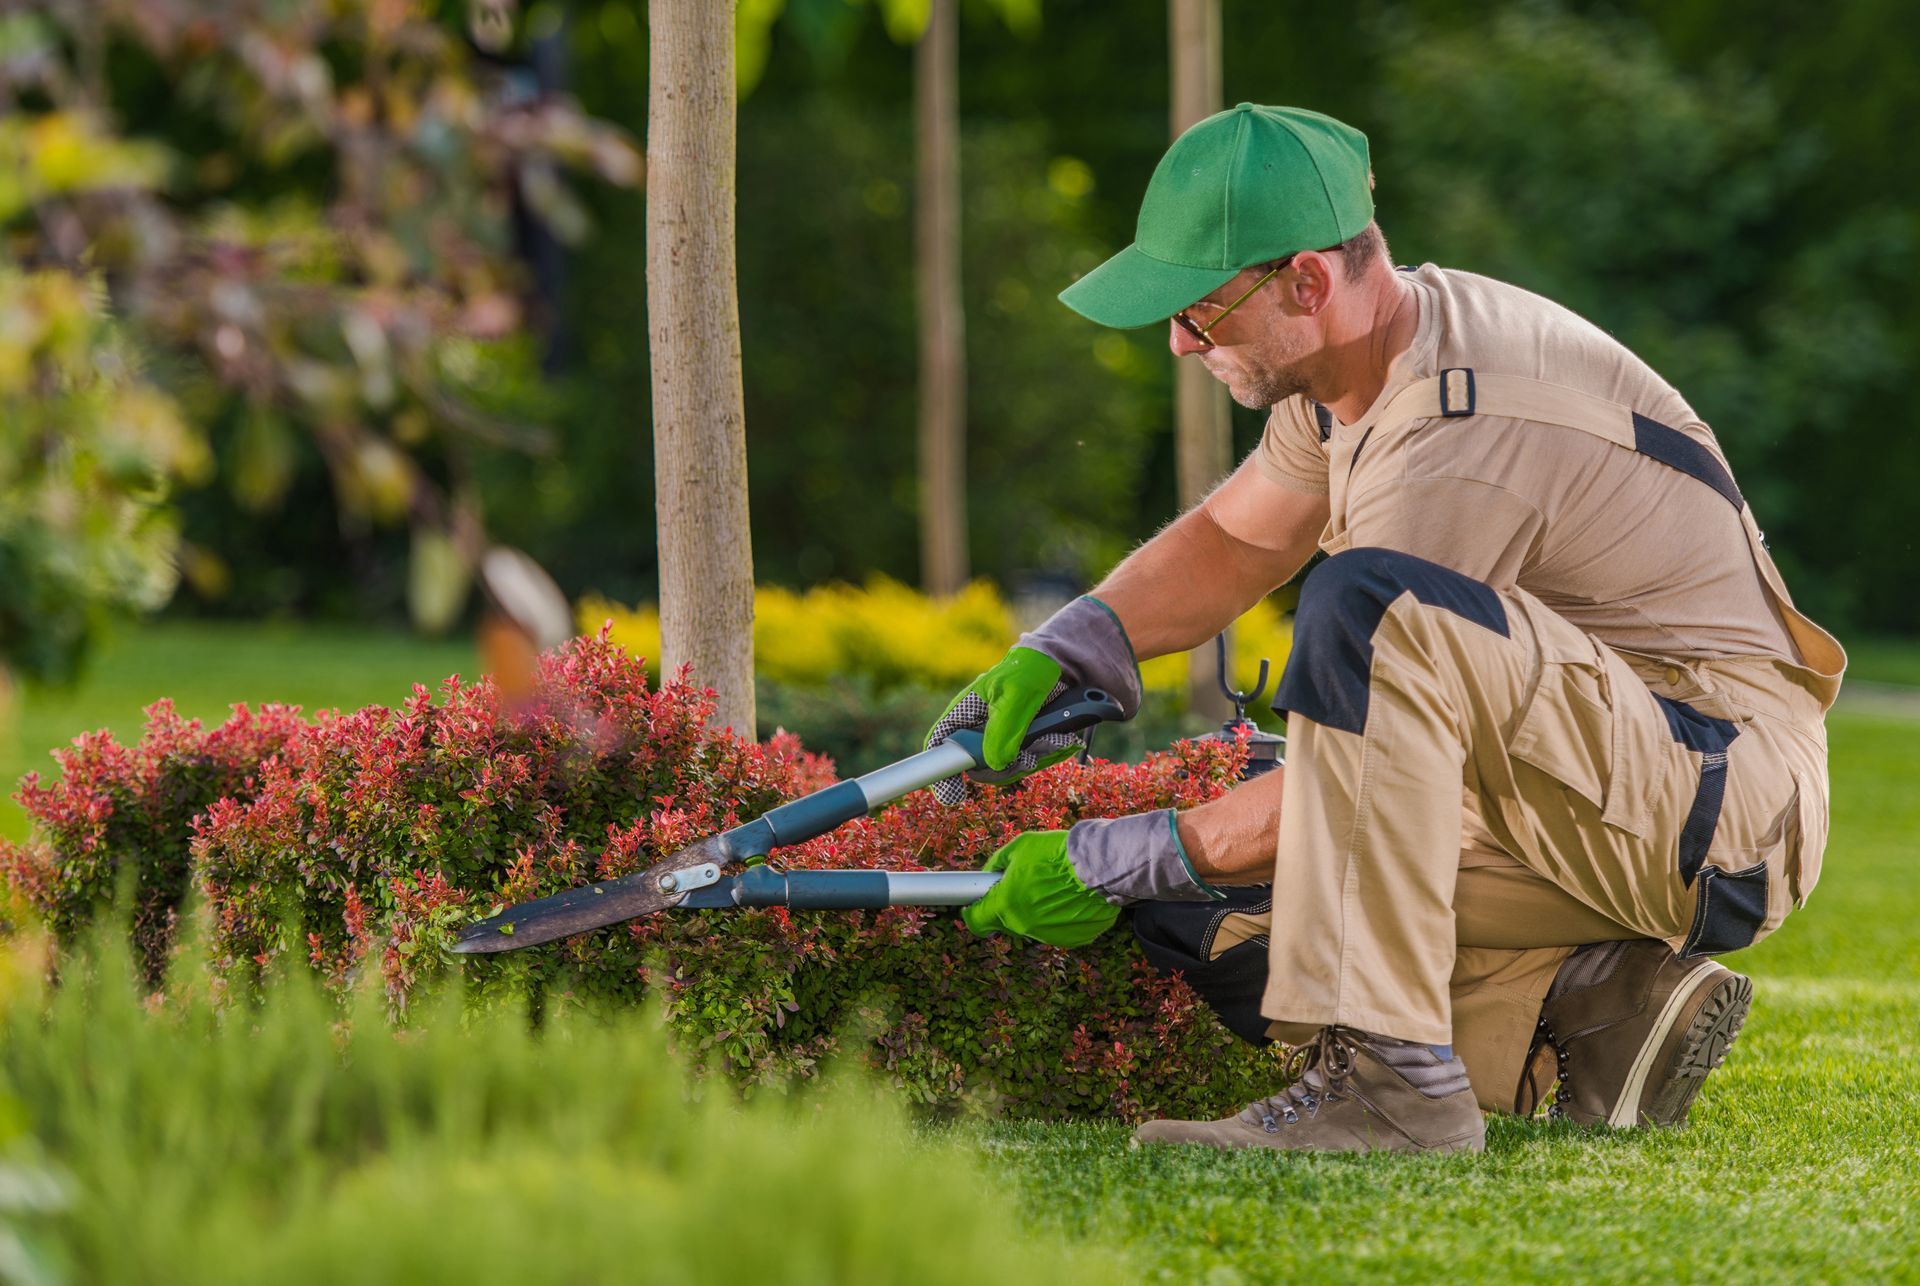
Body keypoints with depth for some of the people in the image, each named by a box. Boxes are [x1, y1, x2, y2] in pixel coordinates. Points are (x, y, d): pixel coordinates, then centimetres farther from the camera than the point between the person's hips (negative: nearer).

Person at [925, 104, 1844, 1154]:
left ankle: (1390, 1078, -34)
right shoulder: (1371, 345, 5)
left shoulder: (1463, 442, -25)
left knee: (1367, 608, -33)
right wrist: (1053, 657, 7)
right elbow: (1233, 539, 23)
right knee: (1226, 925, -2)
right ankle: (1598, 1003, 1)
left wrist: (1119, 861, -13)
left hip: (1727, 800, -10)